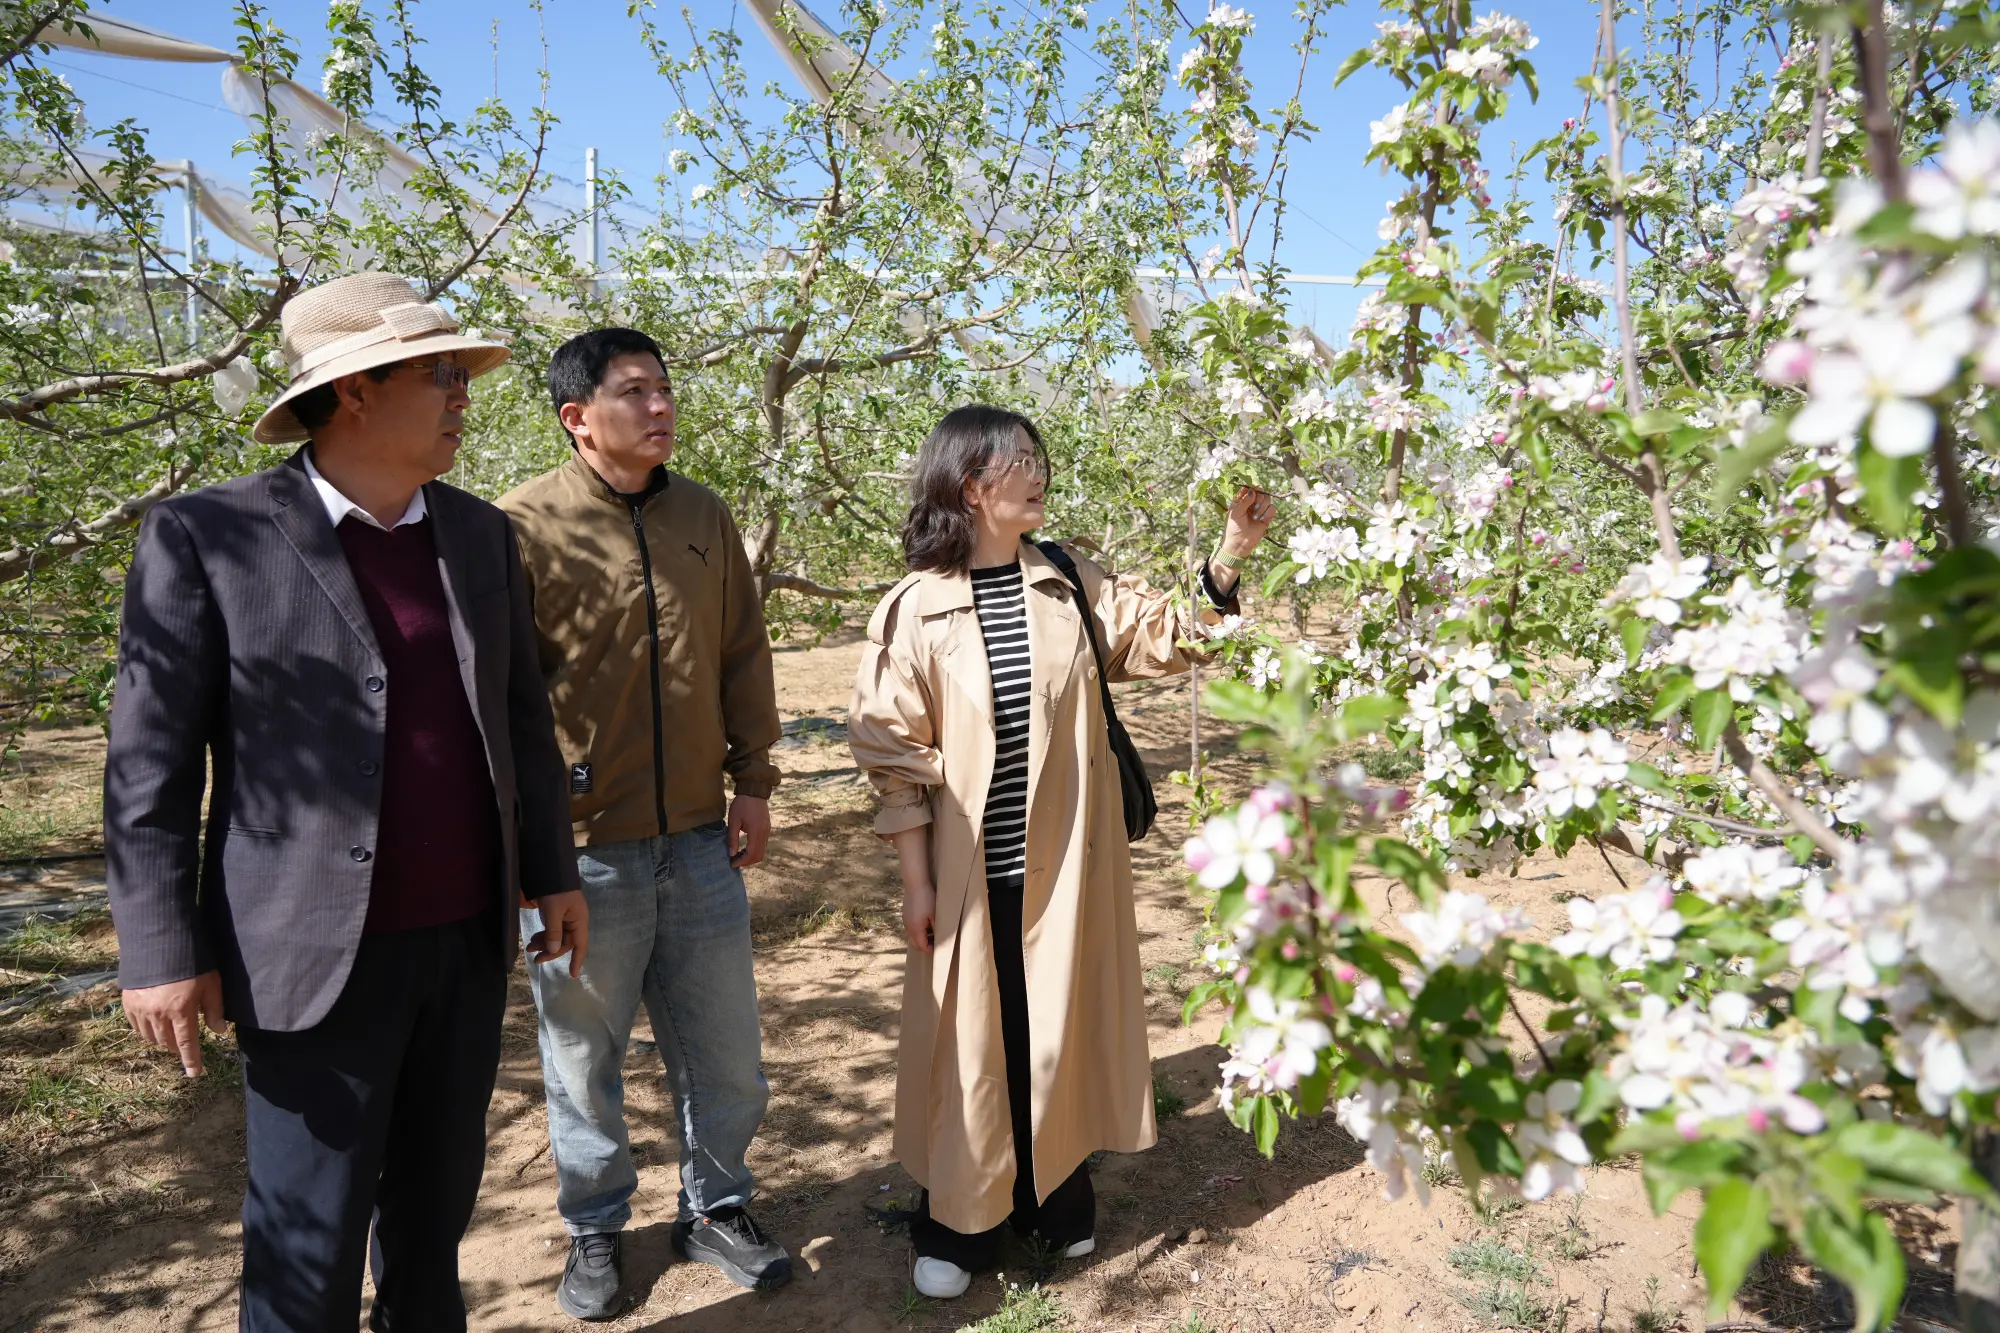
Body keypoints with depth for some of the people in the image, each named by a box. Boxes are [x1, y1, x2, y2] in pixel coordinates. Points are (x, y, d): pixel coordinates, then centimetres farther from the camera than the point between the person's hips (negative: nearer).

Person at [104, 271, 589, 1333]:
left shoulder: (480, 535, 6)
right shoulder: (206, 537, -9)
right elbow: (150, 762, -8)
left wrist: (552, 872, 11)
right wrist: (162, 951, -9)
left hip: (468, 935, 5)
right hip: (318, 947, -4)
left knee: (440, 1188, 19)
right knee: (310, 1235, 7)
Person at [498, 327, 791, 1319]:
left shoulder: (704, 518, 7)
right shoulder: (524, 524, -8)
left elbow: (744, 656, 11)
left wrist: (753, 782, 8)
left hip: (701, 840, 4)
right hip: (583, 847, -4)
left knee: (723, 1048, 14)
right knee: (585, 1055, 13)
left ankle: (716, 1211, 35)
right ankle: (594, 1233, 35)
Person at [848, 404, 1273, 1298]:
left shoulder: (1071, 585, 1)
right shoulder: (917, 608, -8)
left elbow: (1171, 637, -1)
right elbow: (897, 757, -6)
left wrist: (1230, 556, -15)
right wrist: (916, 883, -6)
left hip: (1067, 863, 3)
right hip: (973, 871, -3)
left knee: (1063, 1025, 14)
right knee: (973, 1037, 9)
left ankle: (1056, 1200, 35)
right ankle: (959, 1223, 28)